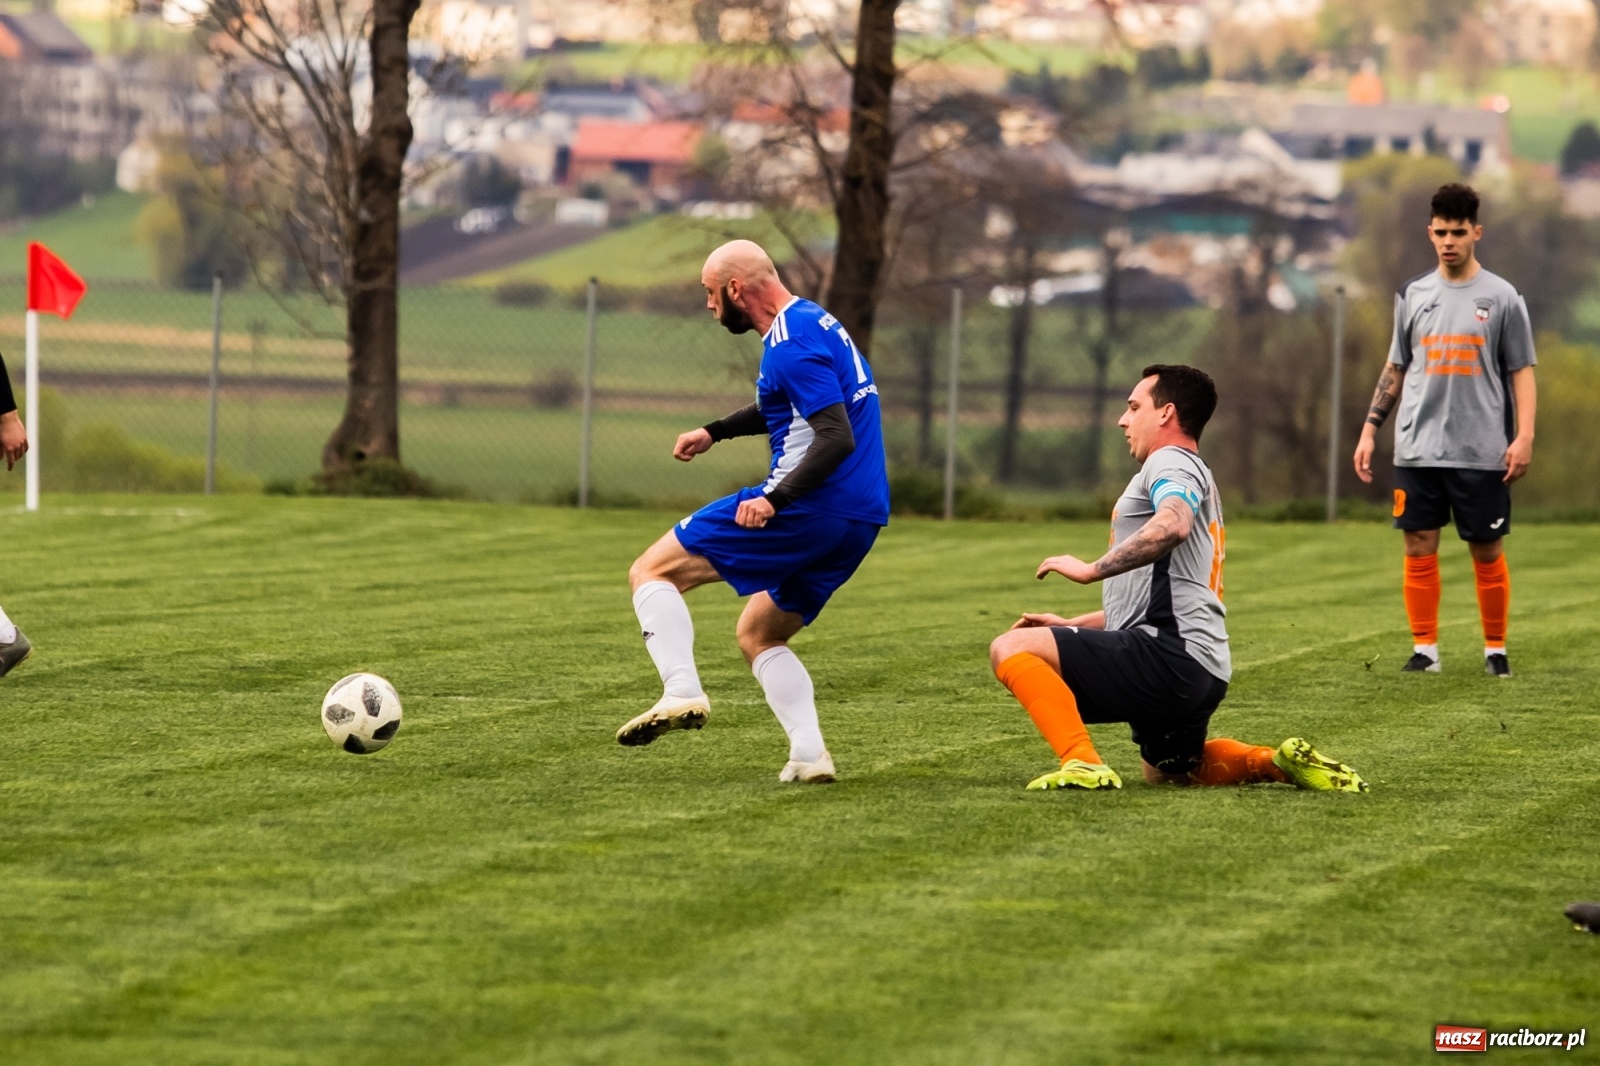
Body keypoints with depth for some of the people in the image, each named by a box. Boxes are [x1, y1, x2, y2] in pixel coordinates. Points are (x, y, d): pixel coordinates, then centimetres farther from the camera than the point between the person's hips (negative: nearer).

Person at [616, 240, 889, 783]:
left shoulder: (791, 344, -15)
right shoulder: (814, 321, 17)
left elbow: (837, 438, -23)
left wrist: (775, 500, -30)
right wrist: (716, 431, 36)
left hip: (809, 509, -10)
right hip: (859, 521, 10)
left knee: (650, 572, -2)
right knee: (758, 635, 22)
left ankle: (681, 691, -20)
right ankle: (809, 754, 5)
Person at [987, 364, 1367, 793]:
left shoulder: (1172, 462, -4)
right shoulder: (1197, 477, 29)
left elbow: (1172, 525, -30)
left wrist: (1092, 569, -25)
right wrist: (1070, 625, 30)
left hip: (1168, 657, -11)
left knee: (1011, 648, -18)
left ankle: (1083, 764, -30)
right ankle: (1282, 762, 14)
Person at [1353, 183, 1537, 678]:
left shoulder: (1501, 297, 1)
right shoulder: (1413, 295, 10)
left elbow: (1522, 371, 1)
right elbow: (1395, 369, 16)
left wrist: (1523, 437, -9)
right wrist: (1369, 430, 9)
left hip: (1481, 452, -3)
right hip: (1417, 450, 3)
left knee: (1487, 553, 2)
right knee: (1419, 549, 1)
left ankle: (1496, 650, 13)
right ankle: (1424, 650, 7)